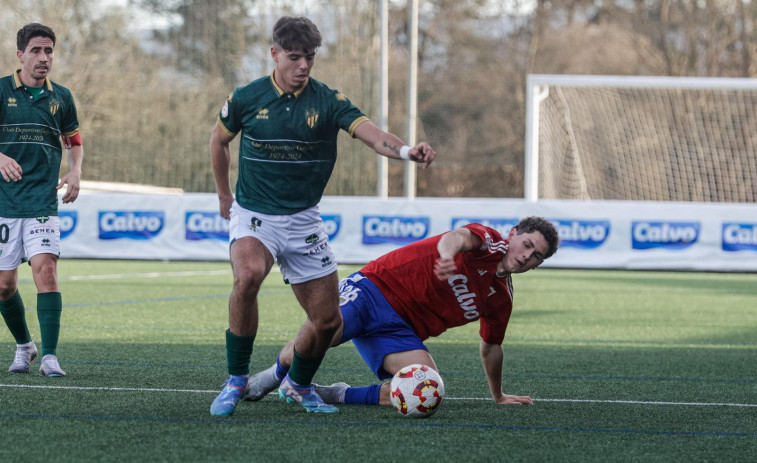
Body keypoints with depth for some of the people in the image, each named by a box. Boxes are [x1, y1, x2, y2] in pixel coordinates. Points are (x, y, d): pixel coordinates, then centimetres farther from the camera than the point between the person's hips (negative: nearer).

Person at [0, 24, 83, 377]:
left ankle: (49, 356, -17)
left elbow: (73, 140, 22)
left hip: (43, 202, 0)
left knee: (45, 269, -17)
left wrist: (75, 172, 3)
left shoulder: (61, 97, 9)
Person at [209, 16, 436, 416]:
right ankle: (236, 380, -18)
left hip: (303, 221, 2)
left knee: (327, 319, 2)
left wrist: (406, 150, -45)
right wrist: (224, 194, 16)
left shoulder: (328, 101, -8)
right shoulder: (246, 98, -7)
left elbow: (371, 135, -25)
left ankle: (298, 386, 33)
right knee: (248, 276, -34)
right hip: (254, 216, -2)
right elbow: (219, 139, 13)